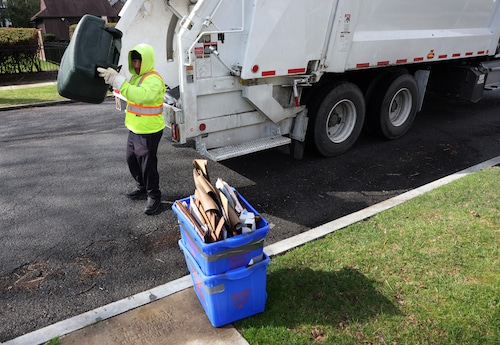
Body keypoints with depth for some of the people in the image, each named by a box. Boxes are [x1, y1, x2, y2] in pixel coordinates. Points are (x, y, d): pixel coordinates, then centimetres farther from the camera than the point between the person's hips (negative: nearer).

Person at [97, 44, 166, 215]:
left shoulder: (154, 80, -22)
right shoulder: (136, 76, 12)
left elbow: (139, 95, -40)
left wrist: (117, 80, -42)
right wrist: (113, 79, 8)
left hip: (149, 132, -10)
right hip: (135, 129, 10)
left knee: (148, 164, -1)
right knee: (132, 159, 21)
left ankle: (154, 196, 17)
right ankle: (142, 188, 40)